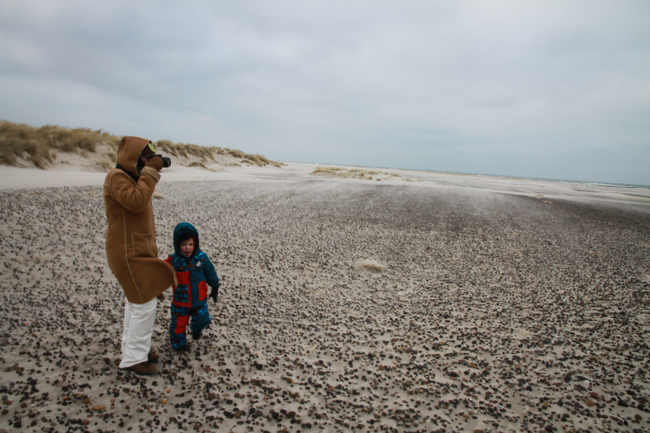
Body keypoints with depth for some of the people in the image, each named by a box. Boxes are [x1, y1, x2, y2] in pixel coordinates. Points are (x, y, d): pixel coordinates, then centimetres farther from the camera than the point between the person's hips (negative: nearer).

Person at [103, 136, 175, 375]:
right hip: (129, 253, -10)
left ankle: (132, 348, 30)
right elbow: (136, 202, -31)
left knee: (136, 300, 17)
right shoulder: (116, 177, -16)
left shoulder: (132, 177, 14)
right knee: (145, 303, -6)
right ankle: (133, 357, 5)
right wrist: (150, 172, -26)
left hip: (139, 250, 11)